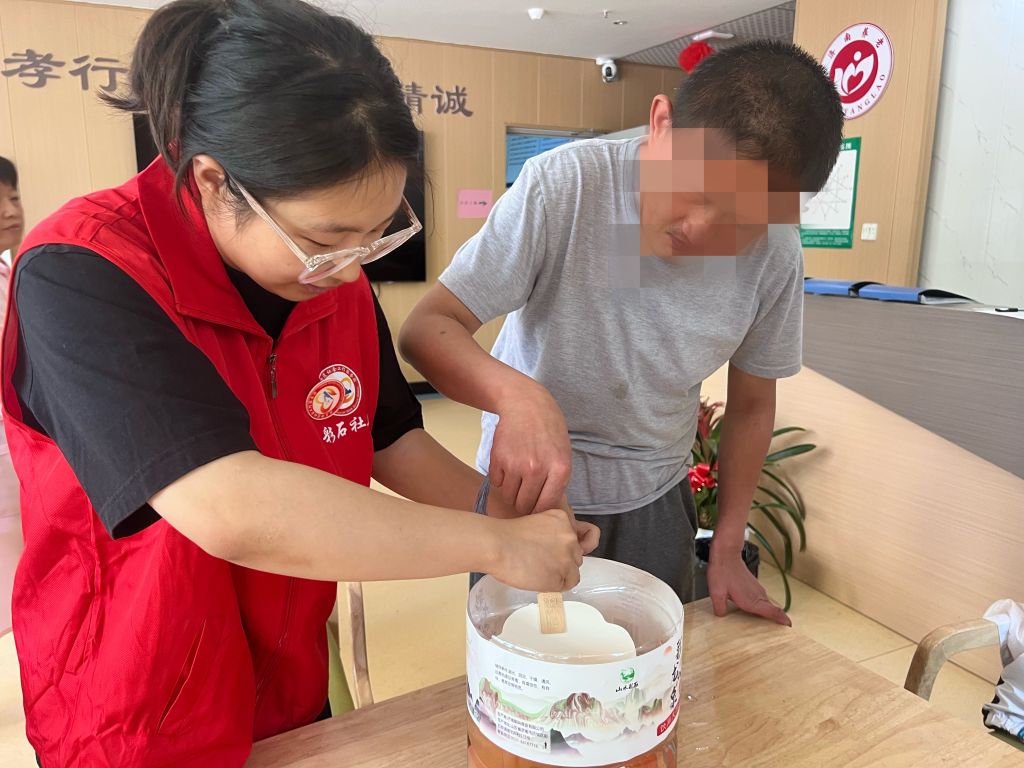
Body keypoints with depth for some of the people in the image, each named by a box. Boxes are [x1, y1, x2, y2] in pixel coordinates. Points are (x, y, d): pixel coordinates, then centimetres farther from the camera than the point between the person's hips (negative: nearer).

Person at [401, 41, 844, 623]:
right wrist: (517, 395, -44)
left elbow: (752, 405, 1)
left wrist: (728, 551, 5)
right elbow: (427, 328, -24)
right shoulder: (564, 185, -23)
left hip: (655, 505, 3)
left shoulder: (775, 255, -12)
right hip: (524, 489, -2)